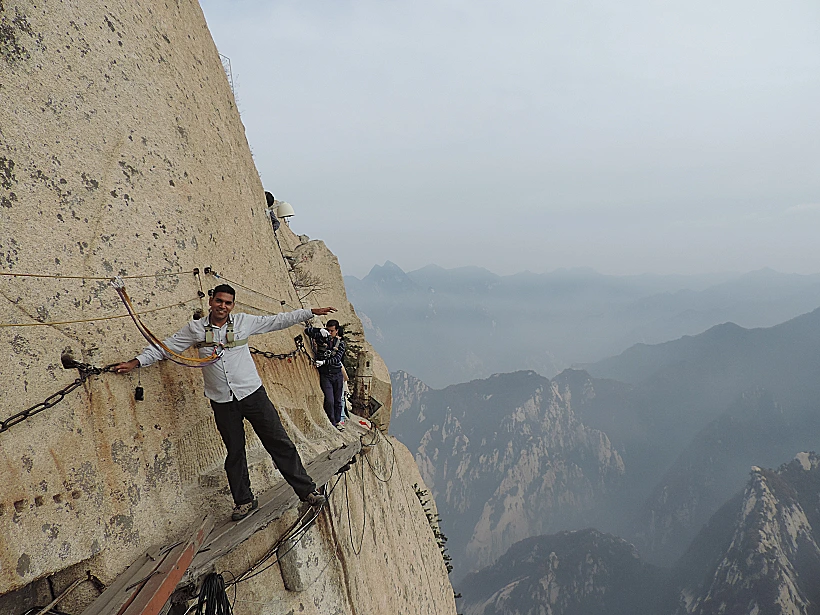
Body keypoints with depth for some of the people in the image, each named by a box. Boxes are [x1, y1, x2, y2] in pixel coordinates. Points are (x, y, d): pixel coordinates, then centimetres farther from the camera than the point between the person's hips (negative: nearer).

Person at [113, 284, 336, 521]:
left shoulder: (244, 322, 1)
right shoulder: (195, 329, 2)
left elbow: (279, 320, 7)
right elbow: (164, 347, 7)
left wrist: (311, 312, 8)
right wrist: (135, 362, 0)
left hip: (253, 393, 0)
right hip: (222, 403, 1)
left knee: (279, 443, 1)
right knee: (235, 452, 9)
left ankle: (307, 490, 12)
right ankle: (244, 501, 27)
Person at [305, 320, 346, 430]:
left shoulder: (340, 343, 0)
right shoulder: (321, 337, -1)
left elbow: (337, 358, -10)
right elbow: (307, 330, -7)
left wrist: (324, 362, -22)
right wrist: (321, 330, -19)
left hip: (337, 375, 2)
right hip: (325, 375, -2)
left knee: (338, 400, 9)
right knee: (329, 400, -11)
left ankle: (338, 421, 27)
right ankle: (332, 423, 4)